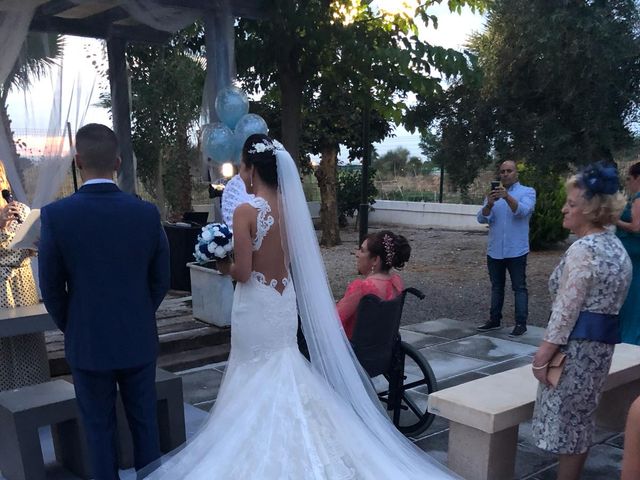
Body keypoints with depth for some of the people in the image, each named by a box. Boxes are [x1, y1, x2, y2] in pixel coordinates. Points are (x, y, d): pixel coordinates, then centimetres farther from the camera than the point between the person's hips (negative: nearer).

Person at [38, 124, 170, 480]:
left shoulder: (56, 215, -15)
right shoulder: (148, 213, -10)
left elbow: (52, 289, -6)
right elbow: (161, 281, -1)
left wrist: (72, 329, 12)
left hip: (88, 345, -1)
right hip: (139, 341, 2)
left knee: (100, 428, 14)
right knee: (145, 422, 17)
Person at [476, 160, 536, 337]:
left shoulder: (527, 192, 0)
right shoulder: (493, 194, 11)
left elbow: (522, 211, -21)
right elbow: (482, 218, -3)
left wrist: (507, 197, -37)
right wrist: (489, 204, -24)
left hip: (516, 251, -4)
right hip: (494, 250, 4)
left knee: (519, 288, 0)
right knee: (496, 287, 13)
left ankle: (521, 323, 4)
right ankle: (495, 320, 21)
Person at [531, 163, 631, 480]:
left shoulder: (583, 249, -19)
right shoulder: (616, 246, 11)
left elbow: (566, 309, -21)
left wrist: (543, 354, -16)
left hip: (577, 344, -10)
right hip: (603, 341, 10)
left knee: (567, 421, 3)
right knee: (580, 420, 19)